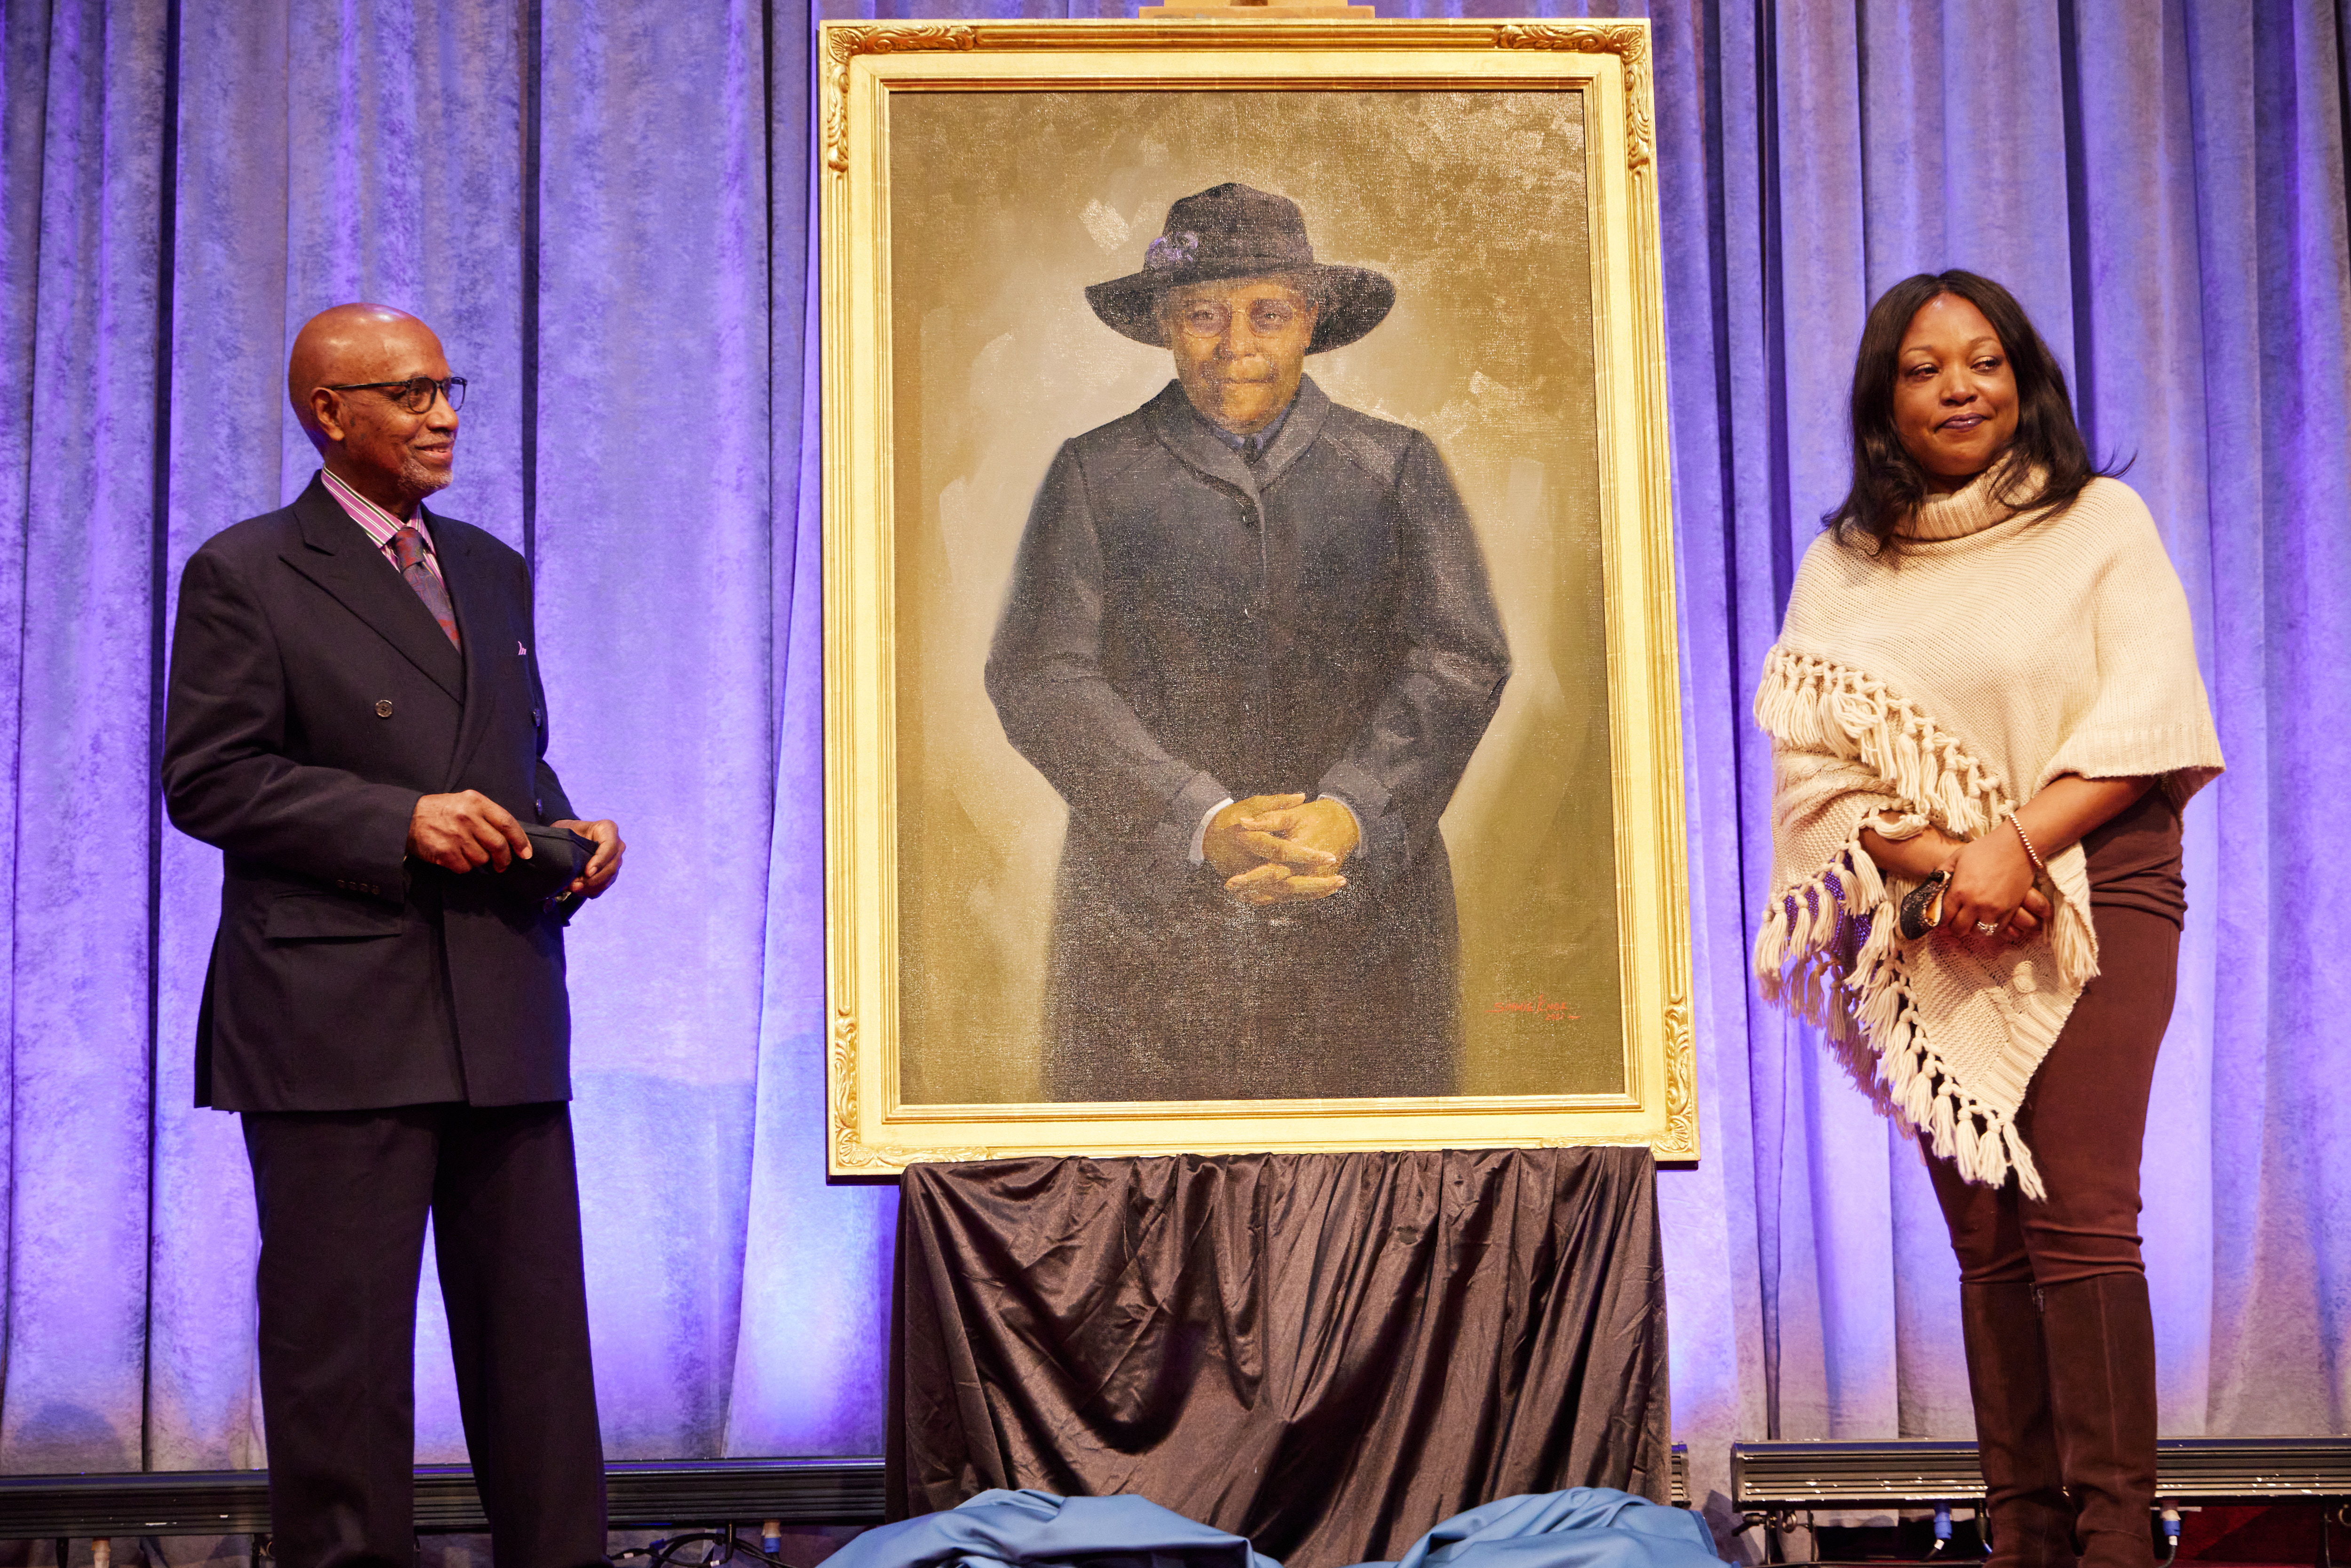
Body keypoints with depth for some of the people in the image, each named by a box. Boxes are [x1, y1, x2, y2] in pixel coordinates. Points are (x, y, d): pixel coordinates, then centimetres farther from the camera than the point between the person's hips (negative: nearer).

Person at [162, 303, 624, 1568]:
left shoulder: (494, 573, 19)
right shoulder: (245, 574, 0)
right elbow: (207, 779, -7)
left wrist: (569, 833, 4)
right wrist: (400, 820, -16)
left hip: (506, 1019, 6)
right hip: (338, 1022, -6)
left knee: (537, 1340, 9)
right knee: (342, 1345, 1)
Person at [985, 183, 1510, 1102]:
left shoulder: (1397, 469, 10)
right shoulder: (1096, 476, 7)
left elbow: (1459, 659, 0)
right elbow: (1039, 677, -3)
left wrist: (1349, 814, -17)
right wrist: (1204, 824, -17)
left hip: (1363, 912, 1)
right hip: (1149, 916, 0)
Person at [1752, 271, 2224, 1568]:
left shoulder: (2102, 522, 6)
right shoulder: (1841, 564, 12)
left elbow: (2145, 717, -5)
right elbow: (1809, 757, 2)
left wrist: (2015, 844, -17)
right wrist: (1941, 866, -13)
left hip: (2093, 897, -2)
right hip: (1925, 929, 3)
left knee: (2080, 1212, -12)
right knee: (1984, 1234, 3)